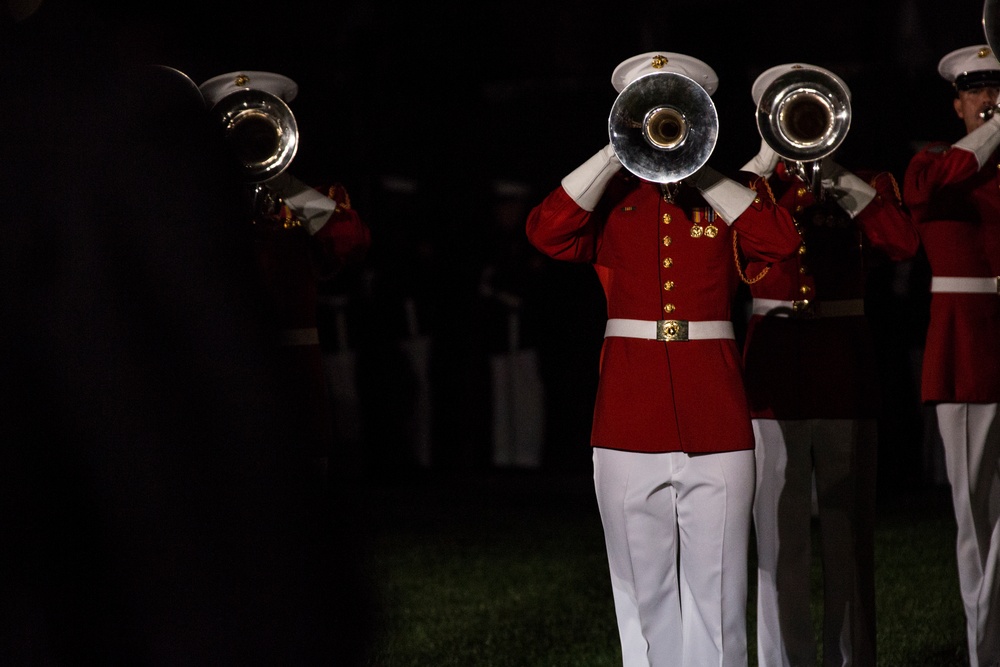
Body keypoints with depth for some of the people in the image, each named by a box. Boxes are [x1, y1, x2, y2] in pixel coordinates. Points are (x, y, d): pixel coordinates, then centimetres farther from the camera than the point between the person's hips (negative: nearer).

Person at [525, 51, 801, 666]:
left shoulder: (728, 199, 11)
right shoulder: (609, 200, 11)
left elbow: (781, 241, -8)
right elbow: (546, 233, -8)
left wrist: (699, 172, -6)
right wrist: (619, 153, -7)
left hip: (716, 417, 0)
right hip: (630, 416, 0)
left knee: (716, 586, -1)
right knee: (643, 586, 3)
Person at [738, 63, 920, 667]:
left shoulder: (864, 187, 11)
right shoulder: (753, 184, 9)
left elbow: (904, 243, -9)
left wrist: (835, 176, -11)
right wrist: (768, 162, -12)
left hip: (847, 377, 1)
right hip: (773, 377, -1)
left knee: (850, 534, 5)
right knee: (779, 538, -3)